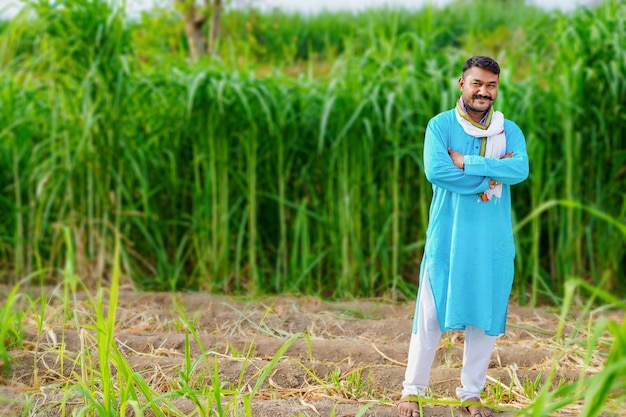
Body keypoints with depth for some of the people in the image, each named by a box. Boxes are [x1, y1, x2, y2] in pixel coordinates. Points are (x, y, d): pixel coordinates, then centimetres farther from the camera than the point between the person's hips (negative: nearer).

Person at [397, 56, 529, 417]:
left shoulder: (509, 130, 5)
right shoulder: (442, 125, -2)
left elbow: (521, 169, -15)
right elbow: (434, 170, -19)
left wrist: (465, 162, -19)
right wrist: (489, 179, -16)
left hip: (493, 241, 3)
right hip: (447, 237, -3)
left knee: (486, 317, 8)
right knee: (431, 315, 0)